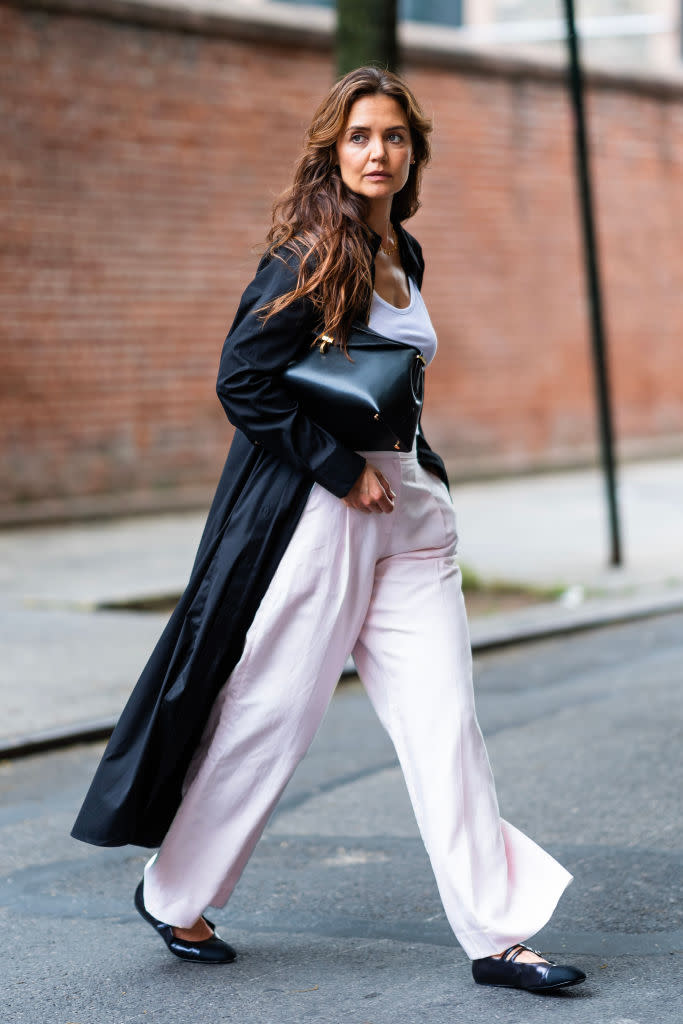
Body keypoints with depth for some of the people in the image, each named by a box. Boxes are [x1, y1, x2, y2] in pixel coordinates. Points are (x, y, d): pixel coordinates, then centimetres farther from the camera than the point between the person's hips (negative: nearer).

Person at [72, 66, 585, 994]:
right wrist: (343, 469, -16)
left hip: (407, 509, 7)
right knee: (270, 713, 2)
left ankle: (496, 935, 3)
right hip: (312, 508, -7)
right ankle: (173, 893, 22)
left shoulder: (404, 255, 14)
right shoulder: (310, 255, -11)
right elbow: (243, 379, -17)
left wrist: (420, 466, 13)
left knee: (445, 717, 1)